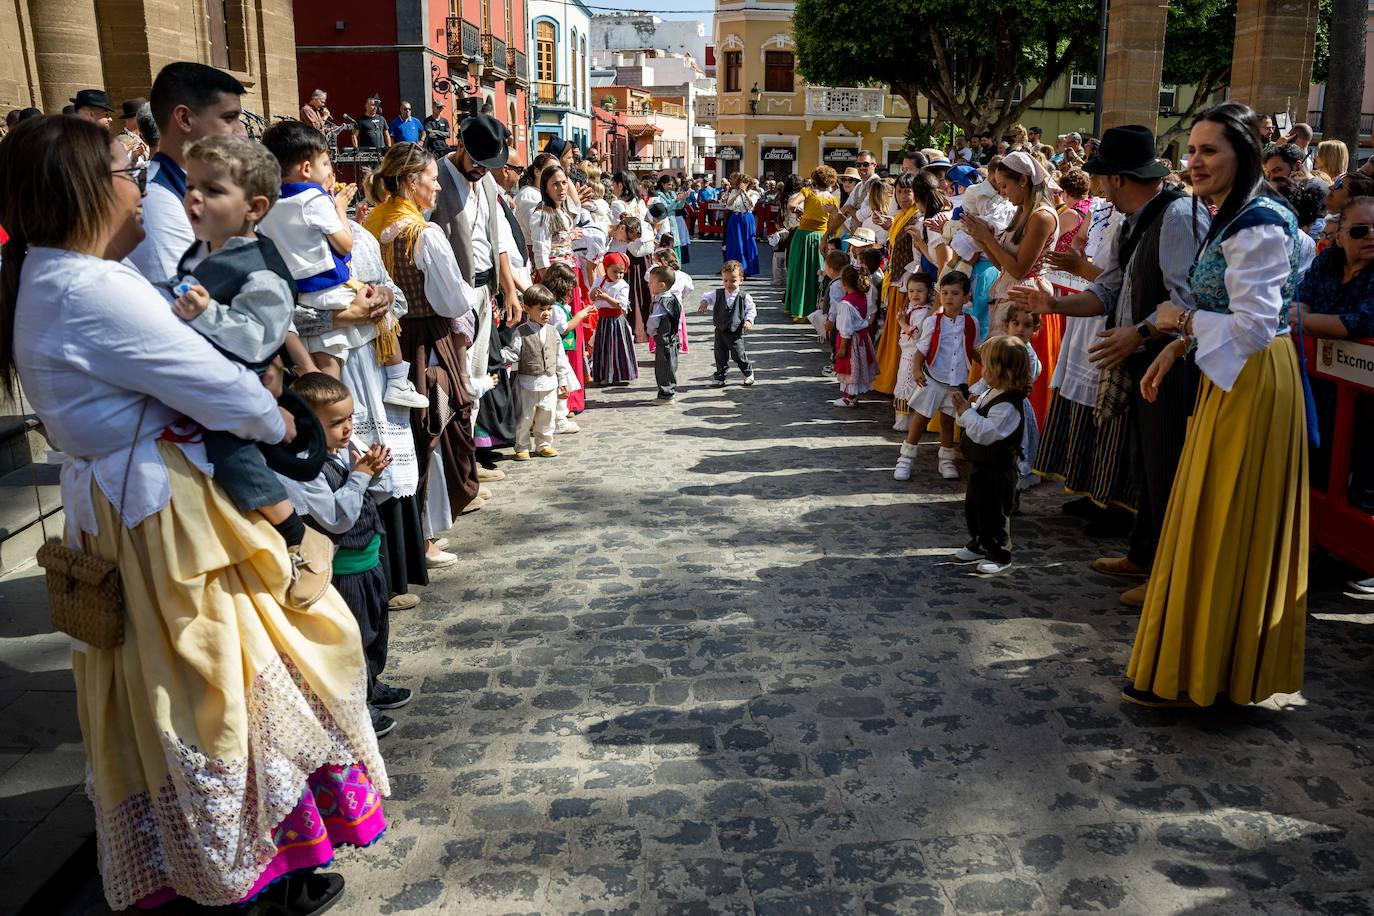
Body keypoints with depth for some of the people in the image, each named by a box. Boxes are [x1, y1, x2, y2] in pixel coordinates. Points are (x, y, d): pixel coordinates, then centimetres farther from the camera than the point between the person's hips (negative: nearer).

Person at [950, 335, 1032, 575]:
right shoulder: (990, 393, 6)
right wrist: (965, 408, -2)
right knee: (973, 506, 21)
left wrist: (966, 411, -26)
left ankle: (999, 555, 18)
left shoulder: (1008, 405, -26)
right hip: (981, 465, 10)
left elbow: (984, 432, -32)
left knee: (993, 512, 3)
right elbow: (977, 420, 17)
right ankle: (979, 544, 38)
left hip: (997, 471, -10)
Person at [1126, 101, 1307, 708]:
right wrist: (1176, 349, 8)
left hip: (1250, 385, -10)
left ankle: (1195, 675, 10)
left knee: (1221, 528, -2)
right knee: (1216, 523, 16)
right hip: (1231, 380, 10)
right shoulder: (1230, 219, 13)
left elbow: (1254, 325, -25)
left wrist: (1180, 320, -12)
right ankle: (1208, 661, 29)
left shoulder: (1256, 227, -19)